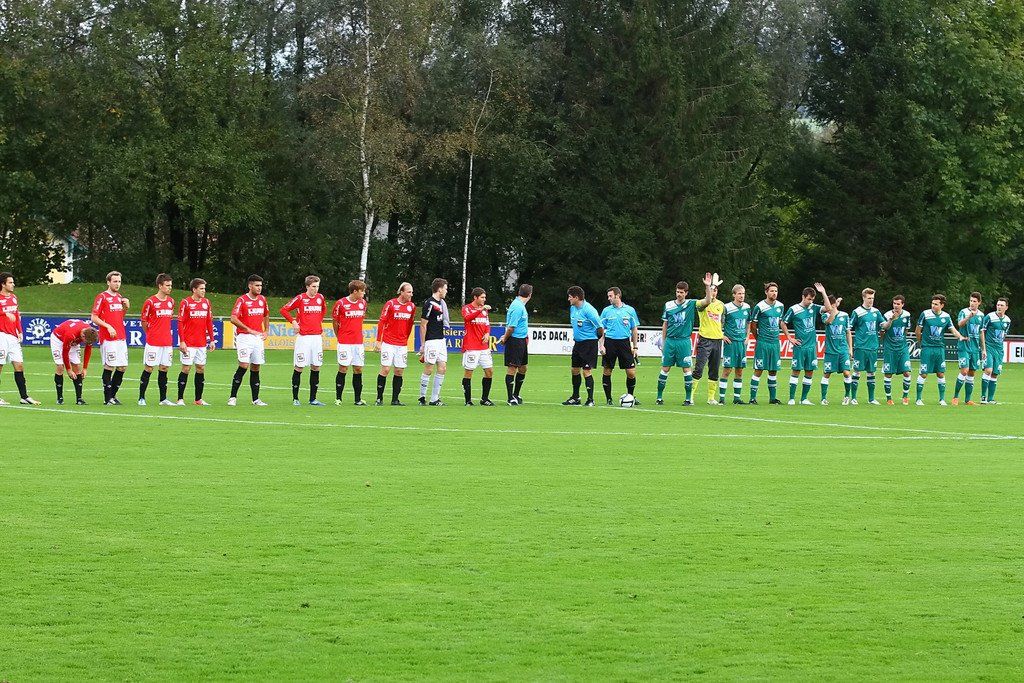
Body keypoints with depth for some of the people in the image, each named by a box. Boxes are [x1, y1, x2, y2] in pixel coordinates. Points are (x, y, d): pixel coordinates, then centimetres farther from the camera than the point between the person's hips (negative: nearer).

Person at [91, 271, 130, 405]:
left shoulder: (120, 297, 16)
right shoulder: (102, 297, -6)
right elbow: (94, 318, -8)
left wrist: (126, 307, 7)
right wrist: (108, 326, -18)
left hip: (121, 337, 7)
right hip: (108, 339, -7)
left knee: (123, 367, 6)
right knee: (109, 366, -7)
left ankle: (113, 395, 17)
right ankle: (107, 399, -1)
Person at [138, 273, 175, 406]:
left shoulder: (171, 301, 10)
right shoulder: (150, 302, -8)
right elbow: (143, 320, 0)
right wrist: (151, 334, 5)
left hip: (167, 342, 6)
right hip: (153, 342, -6)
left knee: (164, 368, 7)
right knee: (149, 368, -3)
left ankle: (163, 399, 12)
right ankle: (141, 398, 3)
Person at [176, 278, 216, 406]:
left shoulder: (206, 302, 9)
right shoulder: (186, 302, -7)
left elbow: (209, 322, 14)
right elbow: (180, 323, -9)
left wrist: (212, 340, 10)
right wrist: (181, 341, -15)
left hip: (202, 343, 6)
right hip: (188, 343, -6)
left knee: (201, 369, 7)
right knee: (186, 369, -4)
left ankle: (199, 399, 14)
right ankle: (180, 399, 2)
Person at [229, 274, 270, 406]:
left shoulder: (262, 299, 11)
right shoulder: (242, 300, -9)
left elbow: (266, 316, 28)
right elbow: (233, 319, -18)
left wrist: (266, 331, 18)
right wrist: (249, 330, -19)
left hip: (258, 337, 6)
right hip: (244, 337, -6)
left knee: (256, 368, 7)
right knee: (244, 365, -15)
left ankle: (255, 399, 11)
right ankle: (233, 397, -8)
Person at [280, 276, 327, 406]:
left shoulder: (320, 297, 9)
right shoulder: (300, 298, -6)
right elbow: (284, 310, -1)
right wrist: (293, 322, -8)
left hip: (317, 336, 5)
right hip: (303, 336, -5)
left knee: (316, 367, 5)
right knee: (299, 367, -4)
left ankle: (313, 399, 11)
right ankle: (295, 399, 3)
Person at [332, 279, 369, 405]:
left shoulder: (363, 303, 8)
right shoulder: (341, 303, -8)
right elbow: (335, 322, 2)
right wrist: (339, 337, 7)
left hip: (358, 342, 5)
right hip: (345, 342, -5)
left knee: (358, 369, 5)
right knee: (343, 369, -4)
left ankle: (357, 399, 10)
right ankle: (338, 398, 3)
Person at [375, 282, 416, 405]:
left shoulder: (411, 306, 6)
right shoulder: (391, 304, -8)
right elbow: (381, 322, -5)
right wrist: (378, 341, -8)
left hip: (402, 344, 5)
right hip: (388, 343, -4)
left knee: (399, 371, 3)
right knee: (385, 369, -6)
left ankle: (395, 399, 10)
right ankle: (379, 398, 1)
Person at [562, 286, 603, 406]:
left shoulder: (588, 310, -19)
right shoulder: (572, 308, 8)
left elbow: (600, 328, -15)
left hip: (589, 343, -9)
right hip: (577, 342, 9)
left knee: (587, 371, -9)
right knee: (574, 369, 12)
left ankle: (590, 399, -2)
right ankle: (575, 397, 24)